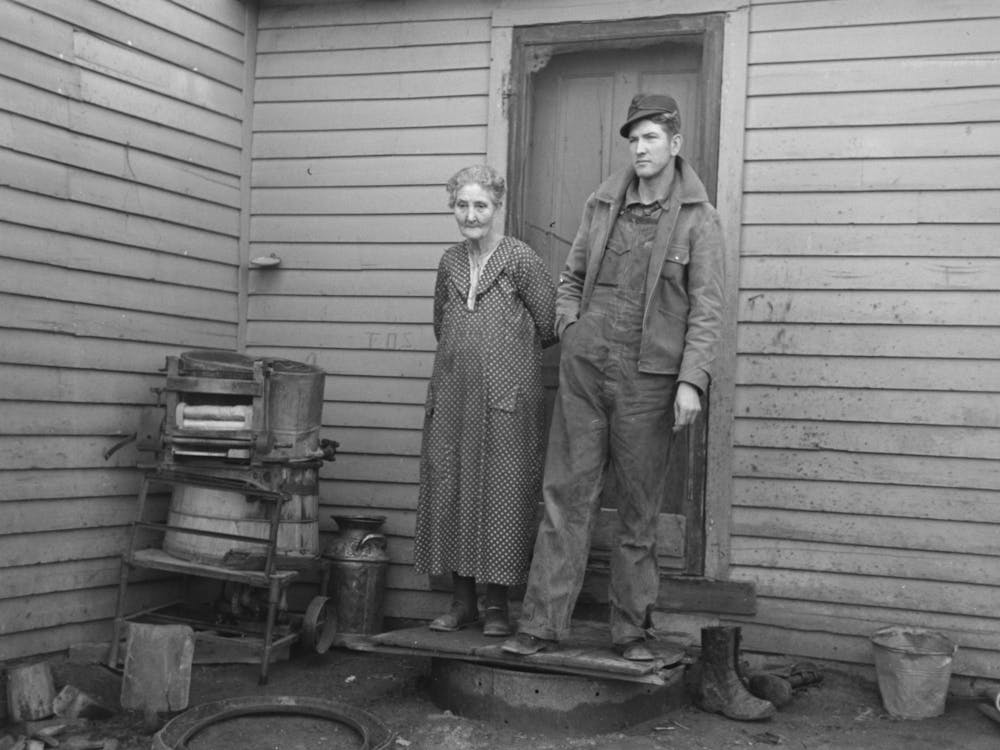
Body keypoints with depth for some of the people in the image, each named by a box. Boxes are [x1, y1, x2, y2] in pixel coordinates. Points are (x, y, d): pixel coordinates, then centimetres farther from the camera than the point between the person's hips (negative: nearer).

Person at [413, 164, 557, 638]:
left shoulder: (521, 260, -5)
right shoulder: (450, 263, 11)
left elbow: (551, 326, -2)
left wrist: (510, 351, 9)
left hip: (506, 399, -5)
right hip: (452, 398, 5)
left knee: (503, 494, 0)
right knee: (448, 490, 6)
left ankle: (496, 603, 13)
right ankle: (462, 601, 18)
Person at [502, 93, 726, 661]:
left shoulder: (699, 219, -2)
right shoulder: (602, 205, 10)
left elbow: (707, 309, -8)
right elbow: (572, 277, 22)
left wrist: (691, 381, -17)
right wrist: (570, 327, 5)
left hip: (647, 377, -3)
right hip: (584, 365, 3)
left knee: (640, 509, 6)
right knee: (567, 496, 3)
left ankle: (632, 628, 18)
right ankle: (543, 624, 9)